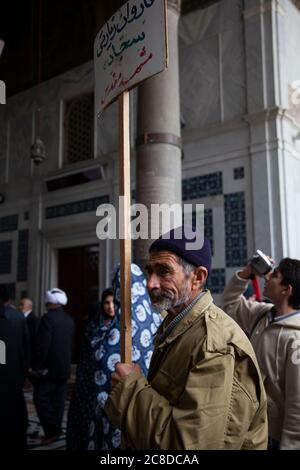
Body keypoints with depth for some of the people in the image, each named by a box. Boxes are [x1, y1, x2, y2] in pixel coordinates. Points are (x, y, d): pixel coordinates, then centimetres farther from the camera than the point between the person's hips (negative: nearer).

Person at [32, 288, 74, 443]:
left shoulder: (48, 318, -16)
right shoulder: (69, 320, 6)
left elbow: (42, 346, -20)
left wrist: (37, 366, -11)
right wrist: (67, 363, 18)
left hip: (49, 368, -7)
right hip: (64, 368, 7)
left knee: (41, 398, 2)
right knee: (58, 400, 12)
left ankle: (52, 430, 0)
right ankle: (55, 430, 18)